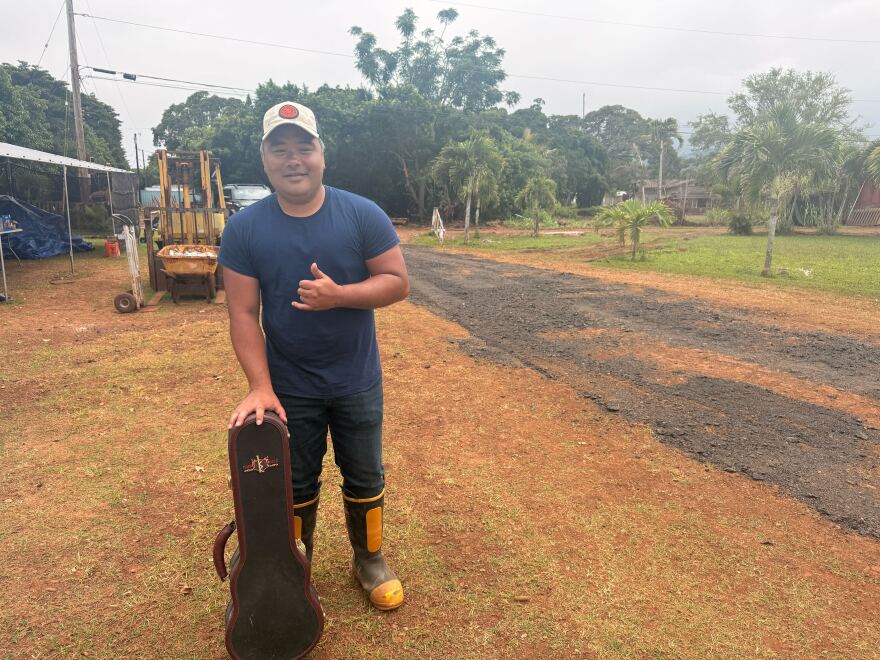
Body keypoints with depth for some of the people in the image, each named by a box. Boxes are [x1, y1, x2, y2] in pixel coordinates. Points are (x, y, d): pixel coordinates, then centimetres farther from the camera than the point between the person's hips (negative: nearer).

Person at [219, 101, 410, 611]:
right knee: (296, 486, 17)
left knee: (365, 478, 16)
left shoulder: (363, 215, -10)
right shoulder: (244, 229, -7)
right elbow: (244, 314, -8)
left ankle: (370, 560, 40)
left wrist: (338, 294, -26)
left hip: (358, 383, 0)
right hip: (288, 389, 0)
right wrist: (260, 387, -15)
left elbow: (398, 282, -9)